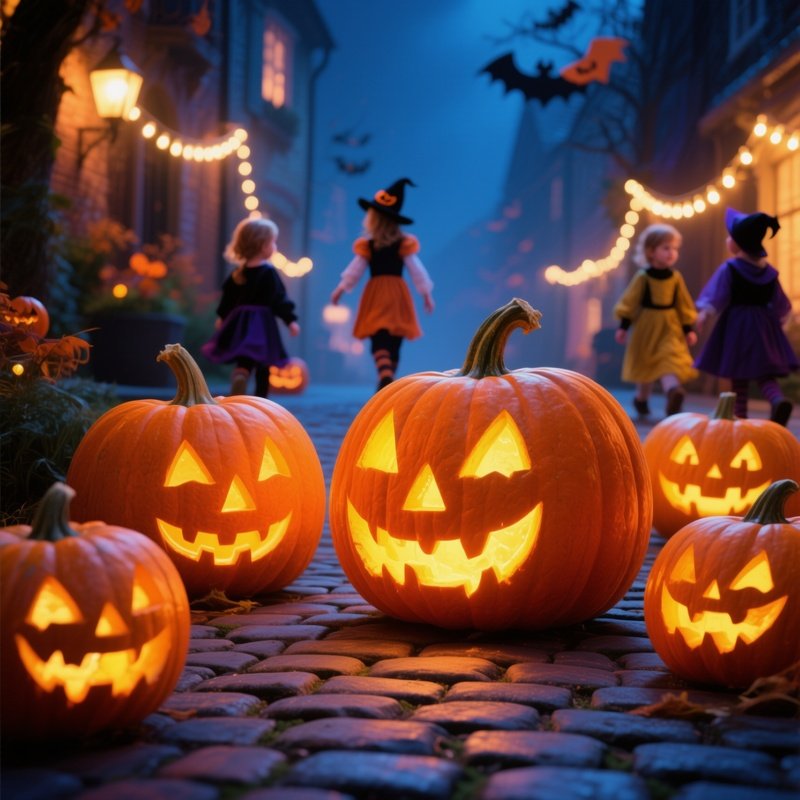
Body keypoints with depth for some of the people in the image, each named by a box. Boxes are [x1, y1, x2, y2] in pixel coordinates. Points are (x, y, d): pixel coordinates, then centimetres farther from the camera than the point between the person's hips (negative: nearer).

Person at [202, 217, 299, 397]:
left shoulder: (238, 273, 7)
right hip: (262, 324, -4)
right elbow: (279, 299, -14)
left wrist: (222, 316, 28)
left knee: (243, 362, 3)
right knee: (263, 366, 7)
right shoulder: (269, 273, -10)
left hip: (240, 323, 5)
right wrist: (290, 319, -11)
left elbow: (228, 297, 15)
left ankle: (238, 378, -30)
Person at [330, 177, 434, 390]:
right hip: (398, 294, 2)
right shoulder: (405, 244, -1)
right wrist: (426, 293, 11)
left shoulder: (367, 245, -4)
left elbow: (354, 271, 1)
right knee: (394, 344, 10)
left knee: (379, 341, -9)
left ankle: (385, 377, -34)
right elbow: (416, 269, 0)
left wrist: (341, 288, 16)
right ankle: (388, 379, 15)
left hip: (376, 294, -2)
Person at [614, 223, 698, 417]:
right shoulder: (642, 277, -7)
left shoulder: (676, 277, -3)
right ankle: (641, 399, 6)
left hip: (670, 327, 0)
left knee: (671, 360, -9)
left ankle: (673, 391, -14)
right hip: (647, 325, 0)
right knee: (646, 364, 4)